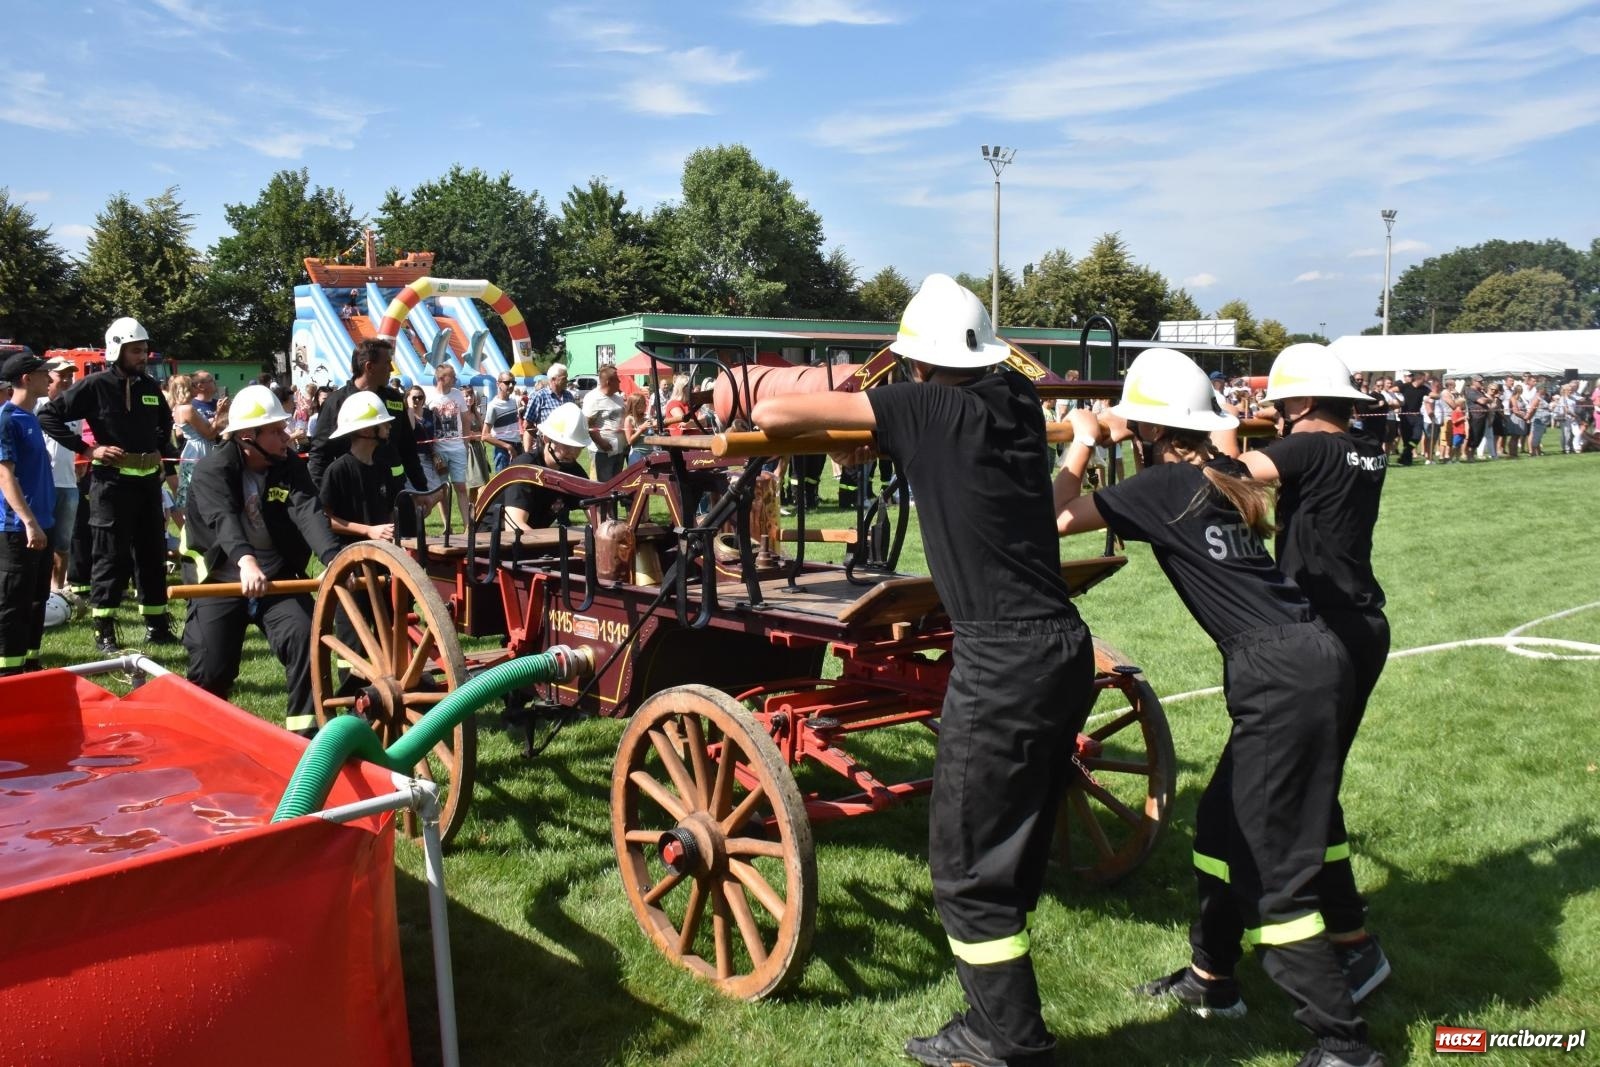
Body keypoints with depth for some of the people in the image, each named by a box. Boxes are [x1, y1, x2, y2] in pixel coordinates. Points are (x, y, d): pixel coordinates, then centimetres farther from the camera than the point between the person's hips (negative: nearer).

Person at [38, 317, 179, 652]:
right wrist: (87, 450, -14)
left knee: (153, 553, 11)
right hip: (111, 481, -6)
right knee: (112, 556, -2)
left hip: (148, 480, 6)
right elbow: (49, 416, -10)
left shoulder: (150, 386, 8)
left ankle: (157, 624, 20)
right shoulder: (96, 385, -9)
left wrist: (166, 452, 14)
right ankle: (104, 630, 7)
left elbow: (165, 422, 28)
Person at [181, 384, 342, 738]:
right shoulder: (211, 470, -14)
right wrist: (246, 562, -54)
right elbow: (224, 520, -33)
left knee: (305, 640, -18)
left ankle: (306, 728, -8)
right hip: (221, 581, -3)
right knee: (212, 669, -2)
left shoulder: (290, 465, -2)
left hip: (278, 577, 3)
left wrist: (333, 560, -38)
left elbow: (309, 513, -19)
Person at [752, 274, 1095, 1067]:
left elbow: (772, 412, -10)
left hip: (1003, 665, -8)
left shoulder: (929, 408, -8)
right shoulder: (1016, 400, 10)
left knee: (968, 869, 4)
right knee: (1007, 857, 18)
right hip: (1063, 649, 8)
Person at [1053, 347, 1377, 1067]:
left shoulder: (1165, 484, -10)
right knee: (1222, 820, 20)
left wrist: (1082, 442, 7)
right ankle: (1210, 979, 36)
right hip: (1308, 658, 9)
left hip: (1280, 676, -9)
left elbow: (1053, 518, -7)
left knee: (1270, 865, -2)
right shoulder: (1226, 475, 13)